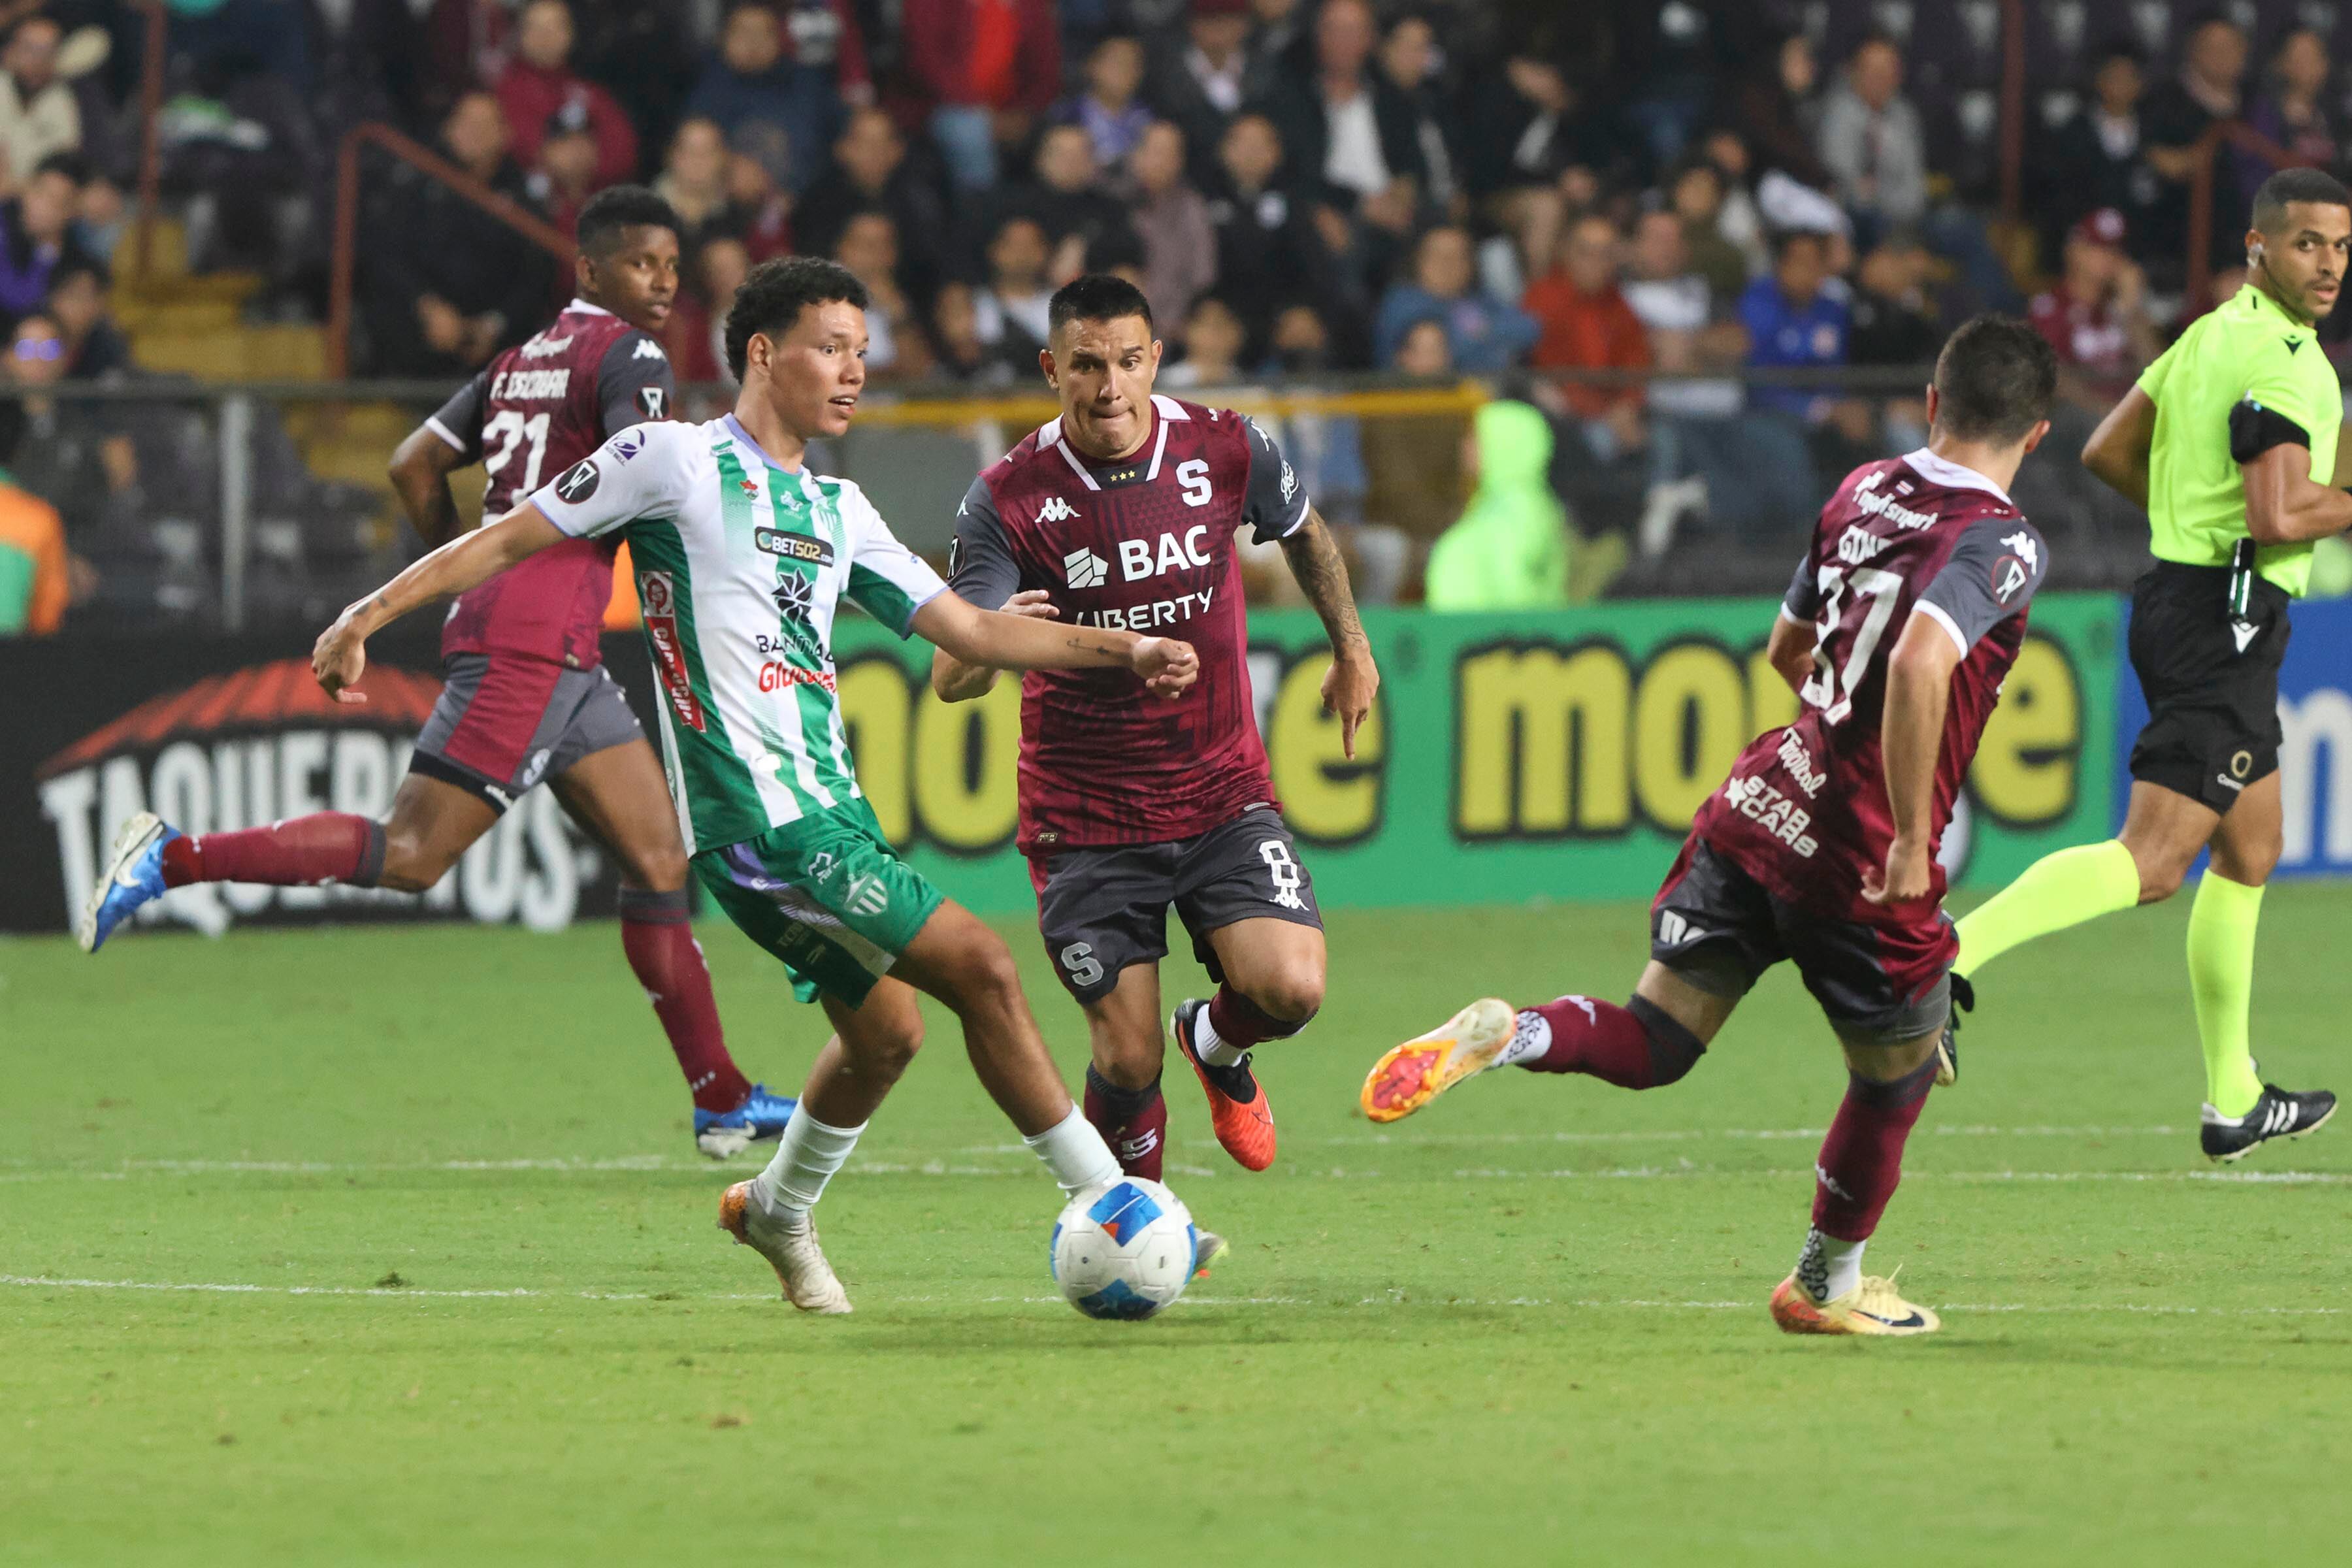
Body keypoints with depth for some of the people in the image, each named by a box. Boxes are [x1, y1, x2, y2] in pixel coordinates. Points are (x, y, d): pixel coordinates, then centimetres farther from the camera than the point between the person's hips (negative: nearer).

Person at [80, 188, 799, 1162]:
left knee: (658, 859, 10)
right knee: (411, 855, -13)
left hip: (562, 661, 10)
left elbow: (415, 467, 21)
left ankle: (722, 1099, 10)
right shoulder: (629, 357, -5)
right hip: (531, 647, -10)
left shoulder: (524, 360, 20)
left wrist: (472, 574, 26)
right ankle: (174, 859, -12)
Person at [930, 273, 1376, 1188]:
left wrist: (1352, 650, 27)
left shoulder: (1227, 450, -6)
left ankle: (1216, 1044, 19)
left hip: (1222, 793, 2)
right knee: (1127, 1060, -6)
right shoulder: (1007, 500, -12)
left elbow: (1303, 533, 18)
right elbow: (950, 678, -18)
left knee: (1290, 989, -19)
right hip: (1086, 822, -2)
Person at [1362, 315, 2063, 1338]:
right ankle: (1827, 1285, 36)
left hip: (1757, 804, 6)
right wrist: (1911, 840, -26)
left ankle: (1501, 1037, -20)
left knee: (1650, 1044, 9)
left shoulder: (1862, 492, 12)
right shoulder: (2003, 545, -13)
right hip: (1860, 861, -6)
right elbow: (1922, 660, -31)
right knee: (1899, 1072, 20)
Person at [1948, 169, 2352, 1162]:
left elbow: (2107, 453, 20)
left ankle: (2233, 1099, 23)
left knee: (2251, 853, 18)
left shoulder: (2211, 335, 14)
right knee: (2151, 864, -17)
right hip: (2225, 622, -11)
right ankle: (1953, 952, -29)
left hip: (2185, 595, 11)